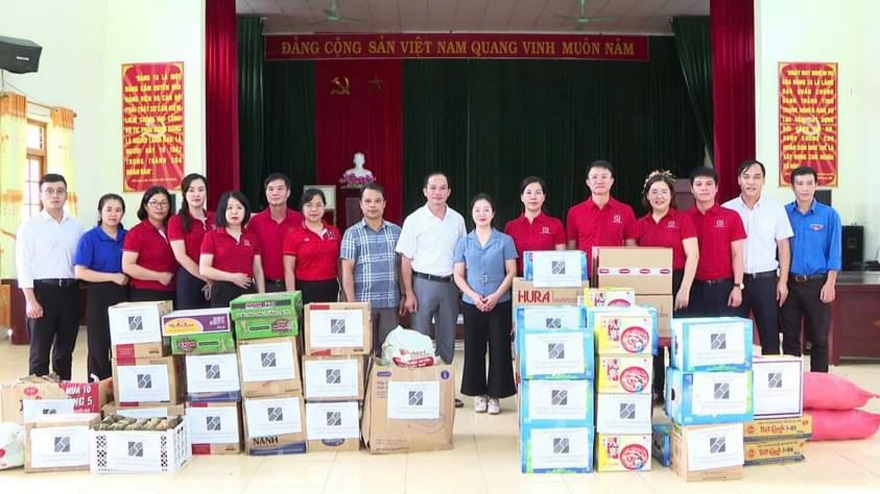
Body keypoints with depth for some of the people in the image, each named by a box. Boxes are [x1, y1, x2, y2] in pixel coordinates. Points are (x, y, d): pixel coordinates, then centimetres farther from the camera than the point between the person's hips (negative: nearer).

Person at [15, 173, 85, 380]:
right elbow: (23, 264, -4)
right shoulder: (30, 226, 2)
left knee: (65, 351, 10)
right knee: (39, 352, 0)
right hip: (42, 290, -3)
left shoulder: (76, 226, 10)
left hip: (70, 291, 3)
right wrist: (31, 300, -12)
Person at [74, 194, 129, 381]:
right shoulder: (89, 238, -4)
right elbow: (80, 272, -11)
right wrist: (113, 277, -14)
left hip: (124, 296, 4)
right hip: (99, 297, -3)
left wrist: (128, 277, -2)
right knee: (99, 346, 2)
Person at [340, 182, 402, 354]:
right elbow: (347, 271, -4)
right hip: (363, 302, -2)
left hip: (391, 302, 2)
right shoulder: (352, 233, 0)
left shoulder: (396, 231, 8)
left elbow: (401, 266, 11)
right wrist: (351, 304, -10)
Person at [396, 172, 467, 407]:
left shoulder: (457, 220, 6)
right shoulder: (414, 220, -4)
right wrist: (408, 293, -9)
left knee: (447, 339, 11)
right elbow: (406, 260, -4)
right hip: (423, 283, -4)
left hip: (450, 284, 4)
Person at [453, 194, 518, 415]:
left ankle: (495, 395, 12)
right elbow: (458, 276, 4)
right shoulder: (464, 242, 6)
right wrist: (474, 296, -10)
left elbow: (511, 273, -1)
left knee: (499, 349, 1)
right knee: (474, 349, 6)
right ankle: (479, 393, 19)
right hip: (471, 304, 2)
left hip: (500, 304, -1)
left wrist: (496, 295, -13)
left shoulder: (505, 241, 2)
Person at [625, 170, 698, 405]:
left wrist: (684, 289, -13)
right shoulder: (639, 225, 11)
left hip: (677, 284, -3)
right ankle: (654, 390, 17)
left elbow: (692, 256, -6)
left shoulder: (682, 220, 1)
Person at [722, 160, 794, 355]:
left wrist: (783, 281, -1)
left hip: (767, 279, 0)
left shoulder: (776, 208, 2)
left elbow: (783, 246, 4)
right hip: (736, 279, 0)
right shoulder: (727, 209, 2)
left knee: (770, 334, 5)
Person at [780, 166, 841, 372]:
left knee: (819, 337, 6)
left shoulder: (829, 215, -3)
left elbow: (834, 253, -3)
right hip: (790, 283, 1)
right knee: (790, 337, 9)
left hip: (817, 284, -1)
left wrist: (829, 284, -9)